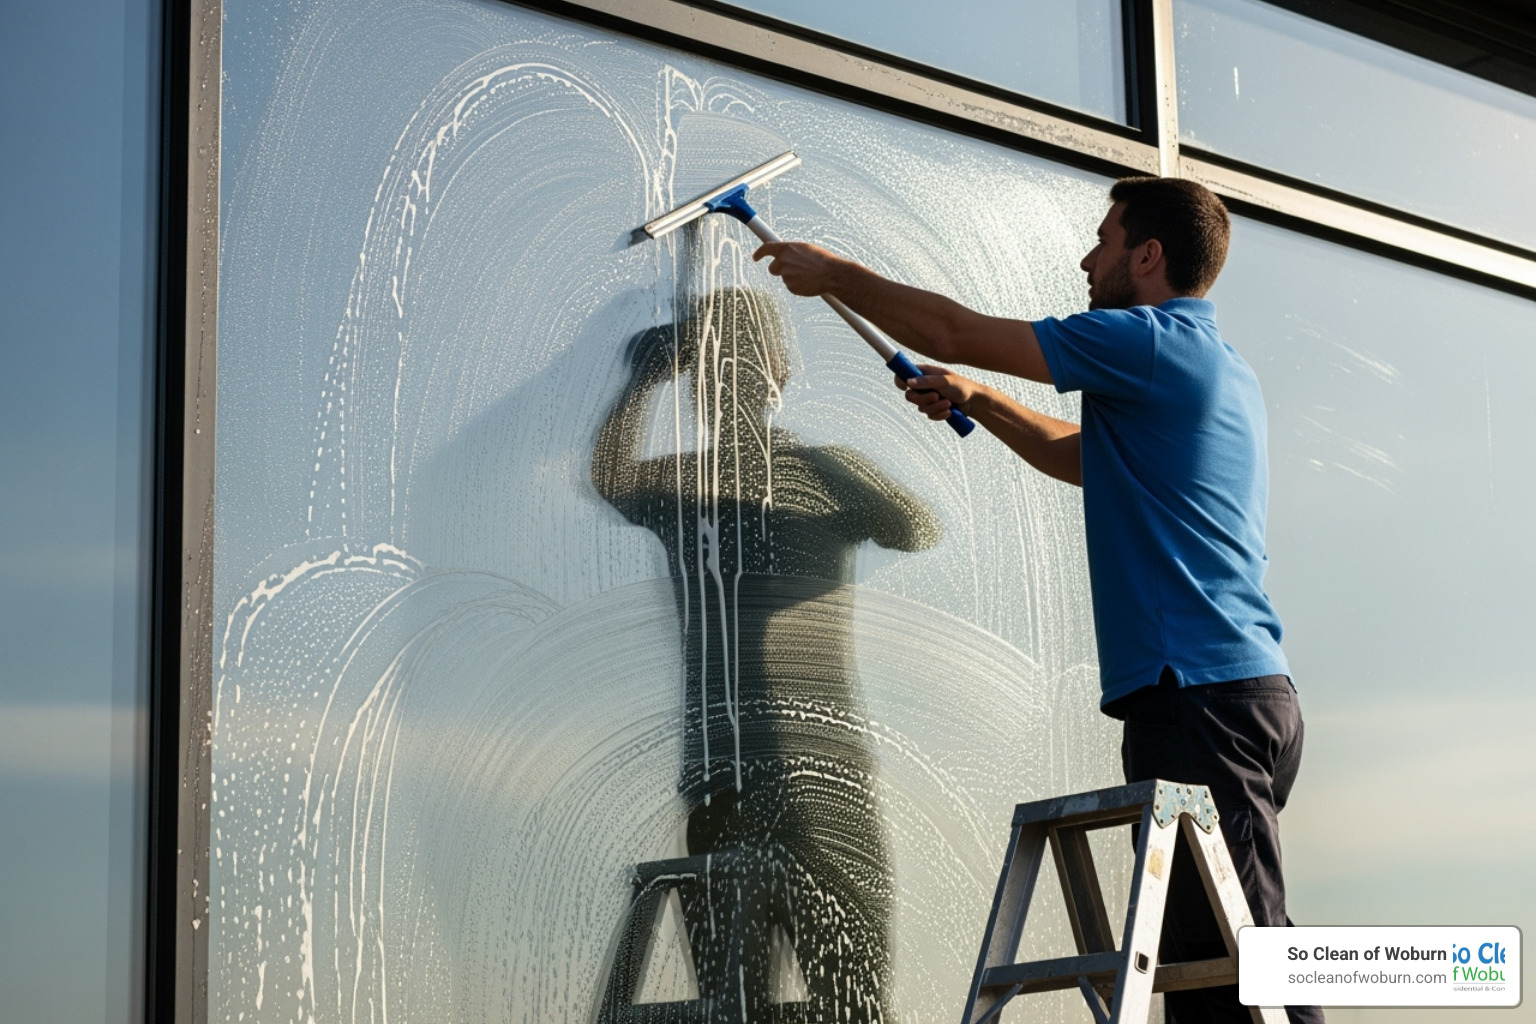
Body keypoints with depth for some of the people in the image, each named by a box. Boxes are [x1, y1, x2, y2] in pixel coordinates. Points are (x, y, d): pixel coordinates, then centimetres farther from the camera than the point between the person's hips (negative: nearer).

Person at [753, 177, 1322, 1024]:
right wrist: (974, 401, 38)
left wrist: (832, 273, 10)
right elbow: (1081, 456, 38)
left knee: (1234, 955, -13)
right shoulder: (1217, 366, 23)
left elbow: (954, 331, -3)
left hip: (1197, 692, -10)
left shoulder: (1153, 343, -7)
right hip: (1248, 692, 10)